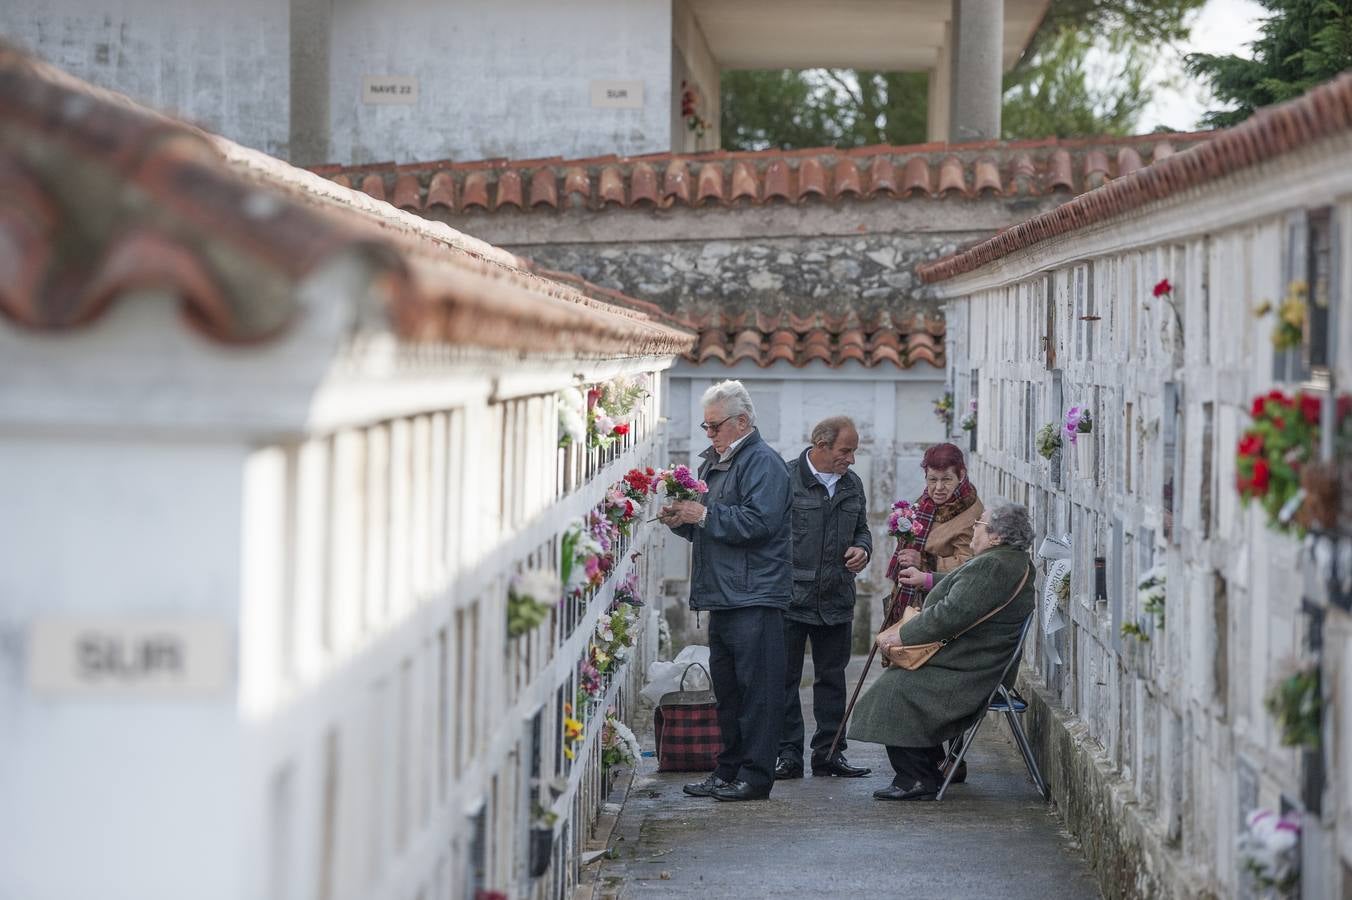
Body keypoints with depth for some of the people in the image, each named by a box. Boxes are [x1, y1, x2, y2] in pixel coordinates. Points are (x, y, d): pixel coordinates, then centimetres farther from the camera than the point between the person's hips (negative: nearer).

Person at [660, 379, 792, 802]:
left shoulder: (763, 462, -9)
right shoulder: (714, 462, 20)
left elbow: (758, 521, -21)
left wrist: (704, 515, -16)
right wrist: (681, 520, 6)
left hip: (755, 596, -10)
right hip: (722, 594, 10)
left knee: (756, 688, -6)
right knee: (726, 686, 13)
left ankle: (755, 775, -4)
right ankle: (728, 770, 19)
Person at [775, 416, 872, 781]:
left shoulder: (852, 484, 11)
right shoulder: (786, 479, -9)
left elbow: (861, 528, 24)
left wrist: (862, 549, 1)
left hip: (836, 600, 6)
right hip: (791, 598, -6)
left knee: (832, 678, 10)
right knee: (785, 678, 0)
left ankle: (829, 753, 17)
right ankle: (788, 754, 5)